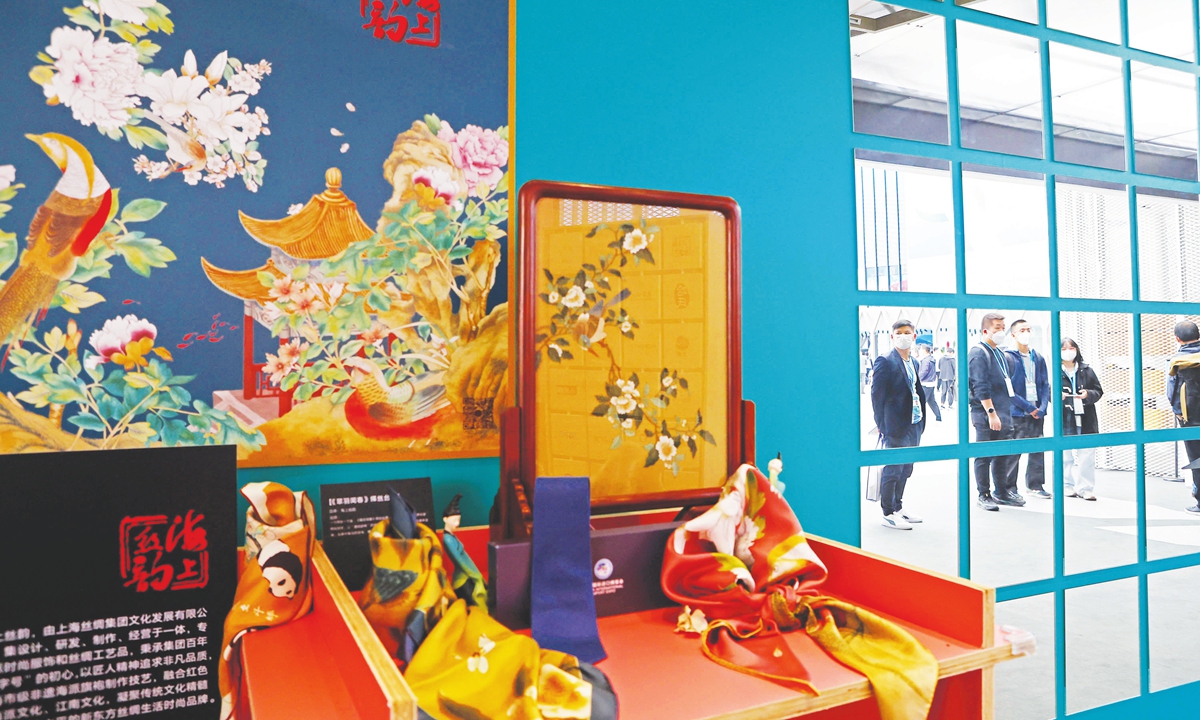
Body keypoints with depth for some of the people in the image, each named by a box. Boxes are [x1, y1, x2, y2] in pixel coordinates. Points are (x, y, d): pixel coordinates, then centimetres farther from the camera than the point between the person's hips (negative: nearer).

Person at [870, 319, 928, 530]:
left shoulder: (913, 363, 13)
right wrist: (882, 425, -12)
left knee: (905, 470, 15)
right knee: (892, 470, -1)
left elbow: (918, 392, 17)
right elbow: (877, 396, -11)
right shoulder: (885, 362, -10)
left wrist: (921, 421, 9)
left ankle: (897, 507, 27)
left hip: (914, 426, 8)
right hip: (896, 427, -8)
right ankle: (888, 514, 9)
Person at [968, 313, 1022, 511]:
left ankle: (1002, 492, 24)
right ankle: (984, 495, 8)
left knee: (1003, 454, 14)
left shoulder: (1000, 353, 17)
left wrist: (1005, 411, 19)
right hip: (986, 415, -9)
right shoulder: (978, 353, -11)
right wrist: (991, 412, -22)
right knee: (984, 456, 0)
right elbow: (981, 387, -18)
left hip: (1004, 413, 9)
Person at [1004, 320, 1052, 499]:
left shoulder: (1039, 358, 12)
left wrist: (1042, 407, -5)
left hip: (1037, 412, 6)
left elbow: (1045, 385, 10)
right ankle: (1009, 488, 6)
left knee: (1038, 449, 10)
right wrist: (1028, 407, -14)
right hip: (1016, 412, -5)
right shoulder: (1008, 357, -6)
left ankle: (1035, 485, 21)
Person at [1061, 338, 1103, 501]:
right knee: (1066, 456, 7)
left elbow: (1099, 391, 8)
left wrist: (1088, 394, -12)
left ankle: (1085, 488, 7)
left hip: (1086, 420, 2)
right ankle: (1068, 486, 17)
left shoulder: (1087, 370, 6)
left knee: (1087, 456, 0)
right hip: (1065, 420, -2)